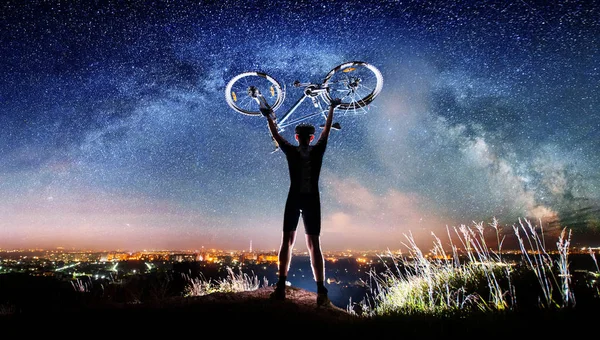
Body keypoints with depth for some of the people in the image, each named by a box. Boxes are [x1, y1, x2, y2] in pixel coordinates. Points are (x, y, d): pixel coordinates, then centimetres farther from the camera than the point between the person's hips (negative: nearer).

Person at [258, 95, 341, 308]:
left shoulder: (291, 151, -1)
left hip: (294, 199, -1)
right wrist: (332, 108, 29)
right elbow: (326, 130, 16)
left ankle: (281, 286, -3)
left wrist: (269, 117, 26)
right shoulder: (317, 150, 1)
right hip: (312, 200, 1)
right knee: (314, 245, 2)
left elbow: (276, 135, 13)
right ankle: (321, 292, -4)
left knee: (287, 241, 6)